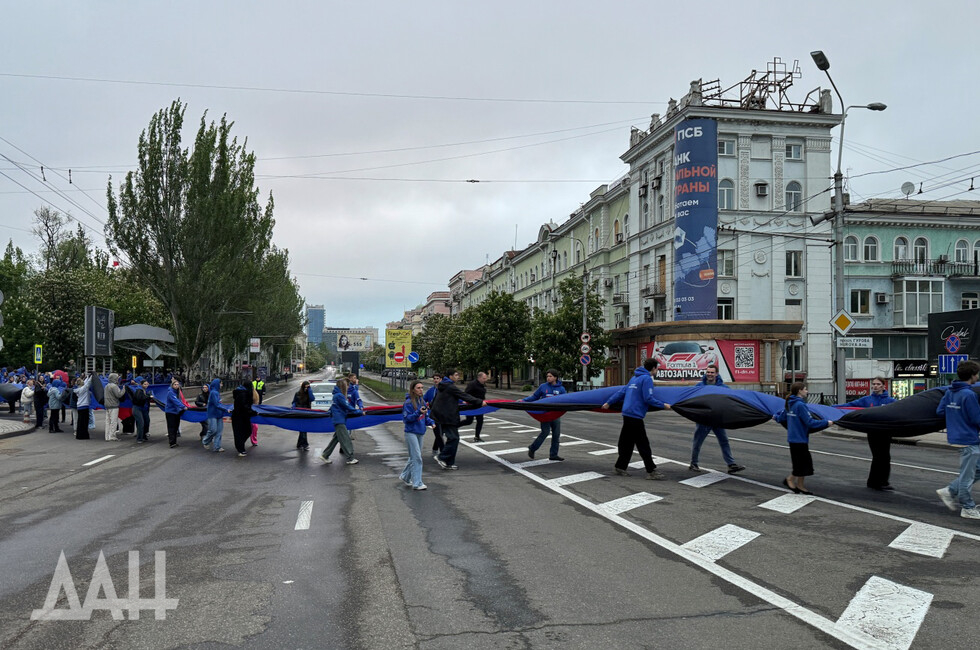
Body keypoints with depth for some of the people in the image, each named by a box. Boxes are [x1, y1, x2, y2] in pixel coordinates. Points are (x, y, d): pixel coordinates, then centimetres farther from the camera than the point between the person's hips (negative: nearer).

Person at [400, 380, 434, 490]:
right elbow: (406, 418, -15)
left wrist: (431, 422, -4)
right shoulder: (409, 402, -14)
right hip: (411, 433, -7)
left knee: (414, 457, 17)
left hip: (420, 432, 7)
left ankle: (405, 476, 35)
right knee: (416, 457, -9)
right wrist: (418, 413, -26)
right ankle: (417, 483, -4)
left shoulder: (422, 401, 7)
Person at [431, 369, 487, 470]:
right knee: (454, 438, -7)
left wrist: (431, 407, 50)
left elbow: (436, 398, 31)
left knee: (451, 437, 12)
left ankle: (448, 463, 13)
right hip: (448, 417, -10)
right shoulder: (451, 387, -13)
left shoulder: (442, 386, 16)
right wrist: (480, 402, -16)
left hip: (440, 415, 10)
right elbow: (464, 396, -17)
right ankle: (441, 457, -4)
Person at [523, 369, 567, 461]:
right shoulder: (543, 387, 2)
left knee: (556, 434, 3)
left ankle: (553, 455, 13)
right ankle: (532, 448, 8)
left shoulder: (561, 389, 3)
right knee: (545, 432, -10)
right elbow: (534, 397, 9)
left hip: (556, 414, 3)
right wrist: (523, 401, 1)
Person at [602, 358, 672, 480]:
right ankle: (651, 471, -2)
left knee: (627, 442, 14)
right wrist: (663, 406, -8)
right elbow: (648, 399, -16)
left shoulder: (634, 378, 17)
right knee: (643, 444, -5)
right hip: (635, 415, -9)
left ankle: (621, 467, 20)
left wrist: (609, 403, 26)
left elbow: (621, 391, 21)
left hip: (627, 414, 9)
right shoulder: (647, 379, -9)